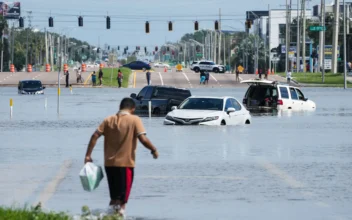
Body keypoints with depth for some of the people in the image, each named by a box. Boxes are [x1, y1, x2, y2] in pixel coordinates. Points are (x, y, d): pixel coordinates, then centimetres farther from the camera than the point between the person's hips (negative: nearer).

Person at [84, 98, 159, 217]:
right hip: (126, 163, -4)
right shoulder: (134, 120, -7)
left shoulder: (109, 120, 5)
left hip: (109, 163, 4)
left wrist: (88, 155, 2)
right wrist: (154, 150, -1)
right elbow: (143, 139, -16)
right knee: (123, 194, 3)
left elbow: (95, 136, -1)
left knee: (114, 195, 20)